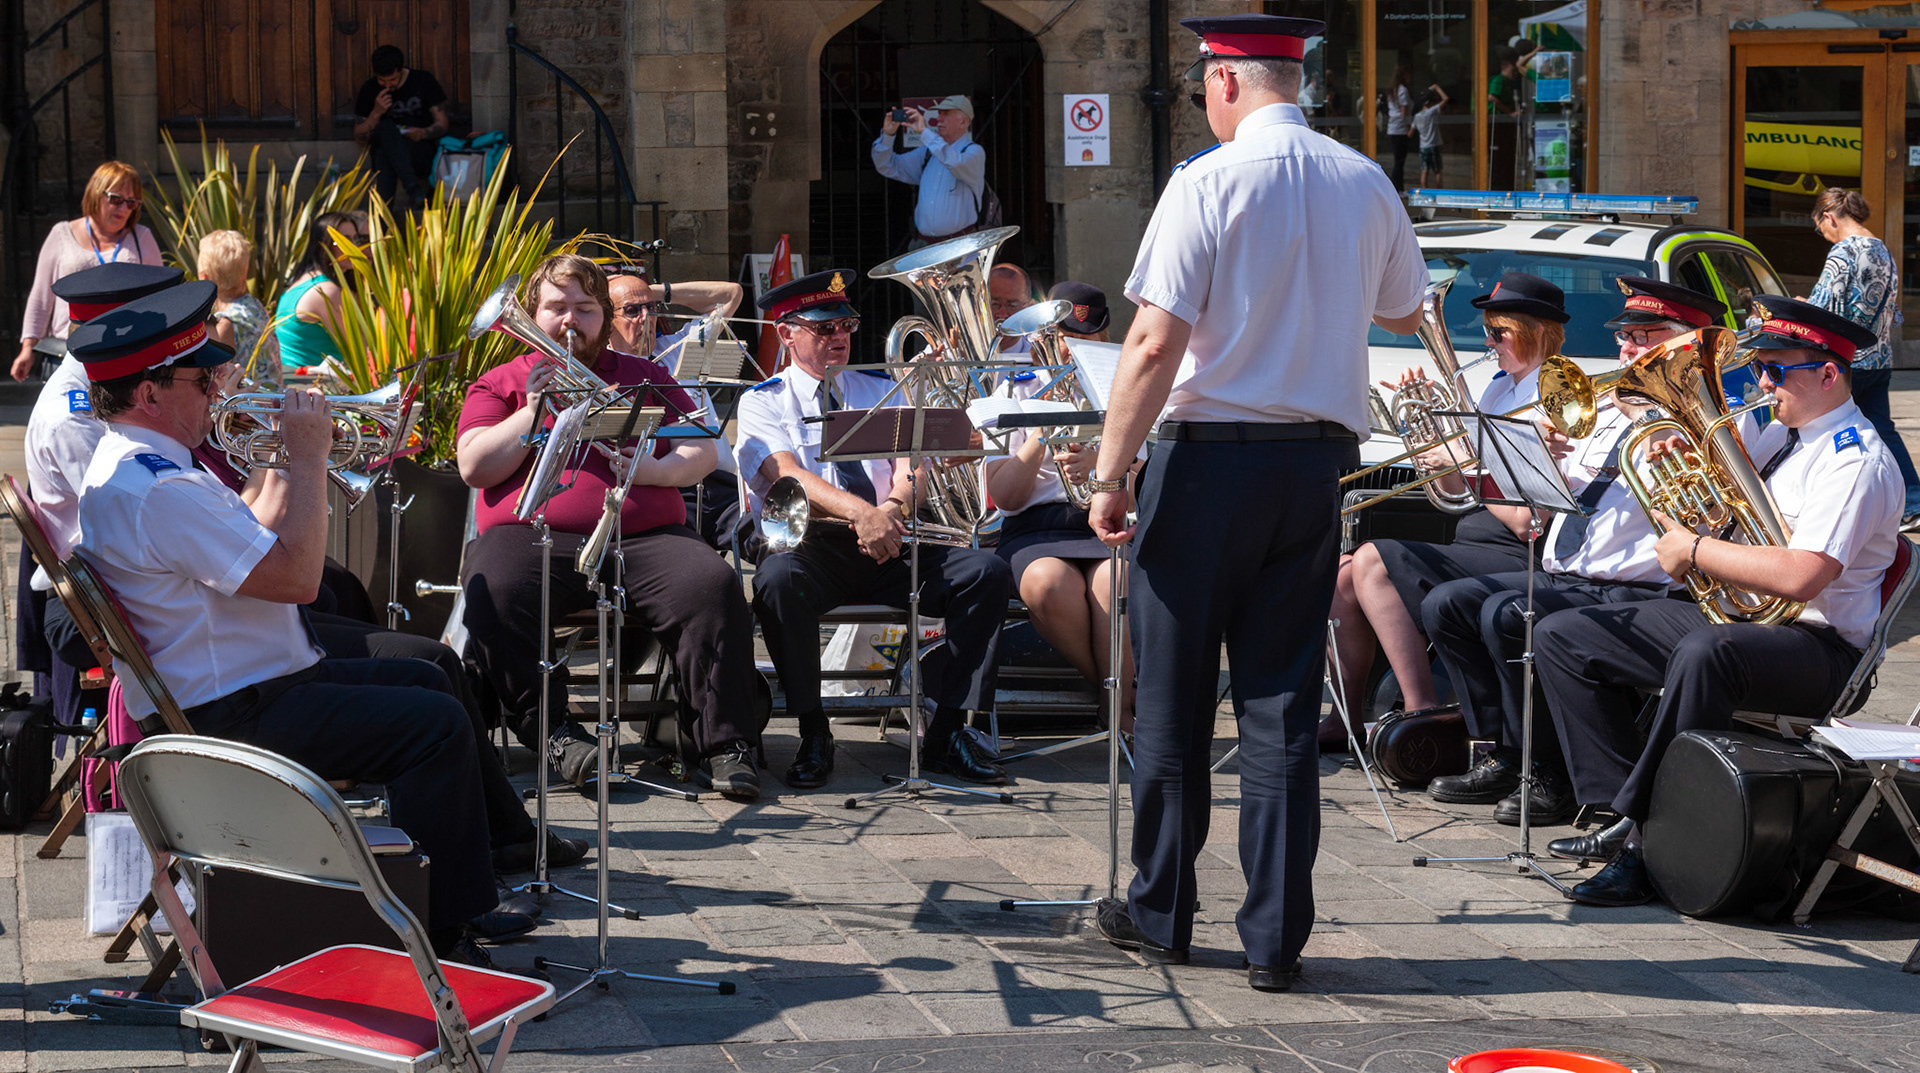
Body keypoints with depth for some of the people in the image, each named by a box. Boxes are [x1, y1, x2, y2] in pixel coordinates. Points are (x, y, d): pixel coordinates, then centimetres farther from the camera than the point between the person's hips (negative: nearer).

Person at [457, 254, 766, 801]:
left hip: (642, 537, 1)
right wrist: (537, 406, -4)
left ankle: (721, 742, -24)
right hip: (530, 535, -1)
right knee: (492, 593, -35)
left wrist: (656, 470, -6)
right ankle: (554, 730, -22)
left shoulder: (644, 376, 24)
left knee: (713, 586, -29)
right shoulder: (500, 384, 19)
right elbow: (475, 467, 4)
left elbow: (703, 451, 16)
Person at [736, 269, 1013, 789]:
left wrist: (894, 508, -21)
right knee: (778, 581, -38)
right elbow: (786, 472, -11)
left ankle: (947, 732, -18)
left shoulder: (883, 391, 20)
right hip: (811, 547, -3)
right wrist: (861, 511, -30)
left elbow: (911, 466, 6)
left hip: (891, 547, 3)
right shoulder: (763, 402, 8)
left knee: (987, 572, -20)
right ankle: (813, 735, -22)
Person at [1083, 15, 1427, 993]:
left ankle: (1160, 914, 19)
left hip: (1211, 454, -4)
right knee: (1283, 702, 8)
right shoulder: (1366, 184, 4)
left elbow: (1156, 342, -16)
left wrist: (1109, 472, -11)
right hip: (1318, 460, 4)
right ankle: (1275, 938, 7)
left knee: (1175, 698, 9)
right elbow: (1403, 312, 21)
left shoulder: (1208, 182, -11)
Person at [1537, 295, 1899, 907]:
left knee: (1704, 650, -43)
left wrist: (1694, 549, -18)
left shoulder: (1858, 461, -15)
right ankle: (1624, 811, -7)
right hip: (1726, 620, 10)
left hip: (1816, 647, -10)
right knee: (1561, 638, 4)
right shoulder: (1782, 434, 15)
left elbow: (1800, 578, -28)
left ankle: (1646, 844, -33)